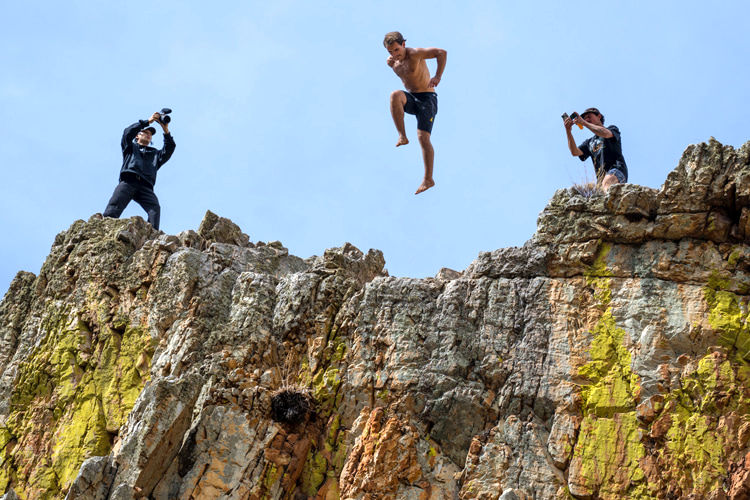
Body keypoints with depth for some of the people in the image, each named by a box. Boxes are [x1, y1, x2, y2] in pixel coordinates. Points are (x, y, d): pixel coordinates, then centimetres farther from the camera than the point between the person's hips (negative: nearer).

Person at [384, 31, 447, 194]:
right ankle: (402, 136, -27)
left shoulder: (415, 54, -15)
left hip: (427, 99, -5)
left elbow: (442, 52, -22)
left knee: (423, 137, -15)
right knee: (395, 95, -30)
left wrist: (437, 76, -26)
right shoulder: (391, 62, 5)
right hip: (410, 98, 5)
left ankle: (428, 179, -9)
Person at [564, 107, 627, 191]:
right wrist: (568, 131, 2)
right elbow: (575, 152, 11)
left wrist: (584, 123, -4)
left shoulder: (613, 129, 18)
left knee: (607, 183, -36)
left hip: (616, 169, -4)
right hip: (601, 177, 4)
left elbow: (605, 133, -8)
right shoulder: (589, 142, 30)